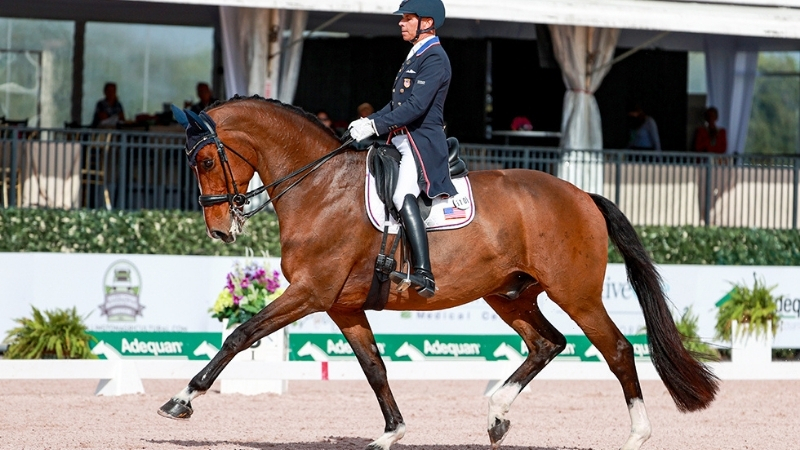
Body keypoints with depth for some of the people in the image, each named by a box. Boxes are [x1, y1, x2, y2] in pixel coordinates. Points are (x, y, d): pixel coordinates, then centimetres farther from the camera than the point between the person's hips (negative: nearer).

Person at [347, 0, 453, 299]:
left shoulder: (434, 58, -11)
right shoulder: (415, 57, 20)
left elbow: (416, 106, -21)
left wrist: (375, 126, -23)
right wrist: (368, 121, 9)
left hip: (423, 142, -11)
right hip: (402, 142, 11)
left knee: (402, 194, -29)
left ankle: (423, 275, -38)